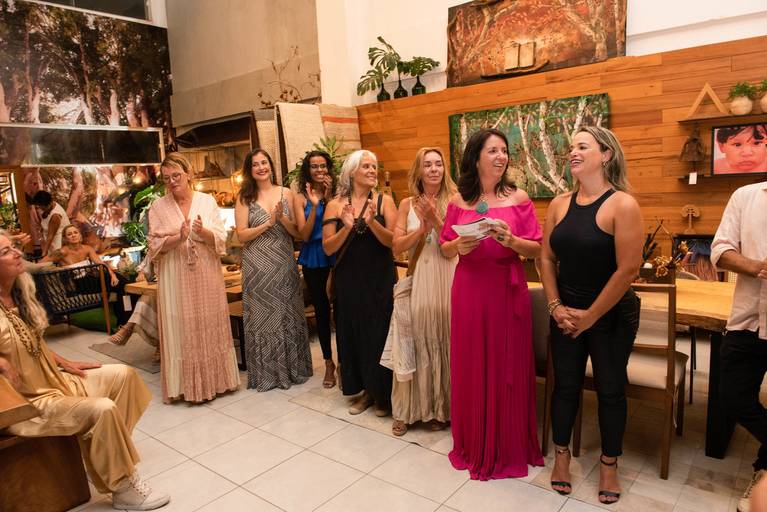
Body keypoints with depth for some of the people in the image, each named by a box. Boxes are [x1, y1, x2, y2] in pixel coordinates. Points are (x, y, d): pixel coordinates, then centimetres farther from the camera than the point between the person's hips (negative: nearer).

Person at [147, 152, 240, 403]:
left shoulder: (207, 201, 3)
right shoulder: (158, 207, 1)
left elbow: (220, 239, 0)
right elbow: (155, 247, -3)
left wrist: (203, 232, -20)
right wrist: (178, 237, -20)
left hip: (206, 275, 1)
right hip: (175, 277, -1)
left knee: (210, 326, 9)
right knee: (181, 329, 4)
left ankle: (214, 379, 24)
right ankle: (186, 384, 18)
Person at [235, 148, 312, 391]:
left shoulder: (286, 193, 5)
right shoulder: (244, 197, 1)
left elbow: (297, 232, 3)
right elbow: (241, 235, -5)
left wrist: (282, 217, -14)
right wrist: (268, 222, -13)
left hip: (285, 264, 2)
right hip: (258, 267, -2)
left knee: (288, 315, 9)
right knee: (263, 316, 6)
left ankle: (292, 368, 25)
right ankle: (266, 373, 20)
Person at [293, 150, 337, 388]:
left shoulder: (336, 194, 2)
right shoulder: (301, 197, 2)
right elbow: (304, 235, -6)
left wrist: (328, 198, -13)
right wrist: (314, 205, -16)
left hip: (336, 256, 0)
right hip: (313, 259, 1)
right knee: (321, 309, 8)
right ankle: (329, 363, 23)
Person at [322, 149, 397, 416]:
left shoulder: (384, 201, -2)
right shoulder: (335, 205, 1)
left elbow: (394, 241, -9)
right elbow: (328, 248, -3)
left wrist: (372, 222, -23)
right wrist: (347, 227, -19)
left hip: (380, 279, -1)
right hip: (349, 281, 2)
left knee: (380, 333, 4)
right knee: (354, 333, 10)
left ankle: (384, 394, 23)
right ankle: (366, 389, 29)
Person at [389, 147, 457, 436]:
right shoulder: (408, 205, 7)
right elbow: (396, 247, 1)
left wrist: (435, 219, -16)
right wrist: (422, 227, -11)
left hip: (447, 279, -1)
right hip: (419, 280, 2)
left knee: (444, 341, 5)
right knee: (418, 341, 5)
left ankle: (441, 408, 23)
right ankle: (409, 409, 20)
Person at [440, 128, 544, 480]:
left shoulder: (518, 197, 0)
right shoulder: (458, 201, 4)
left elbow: (536, 250, 0)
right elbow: (445, 249, 9)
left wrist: (510, 240, -19)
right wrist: (458, 246, -12)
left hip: (507, 291, -1)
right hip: (468, 291, 2)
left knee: (507, 367, 6)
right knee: (470, 367, 9)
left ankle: (509, 448, 27)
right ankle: (473, 445, 30)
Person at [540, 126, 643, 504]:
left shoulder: (622, 204, -15)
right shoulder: (559, 204, 0)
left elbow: (628, 269, -17)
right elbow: (547, 259, 3)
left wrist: (590, 316, -13)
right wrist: (556, 306, -6)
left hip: (611, 315, -3)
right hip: (565, 313, 4)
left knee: (610, 388, 10)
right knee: (565, 384, 11)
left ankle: (609, 462, 30)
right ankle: (561, 454, 30)